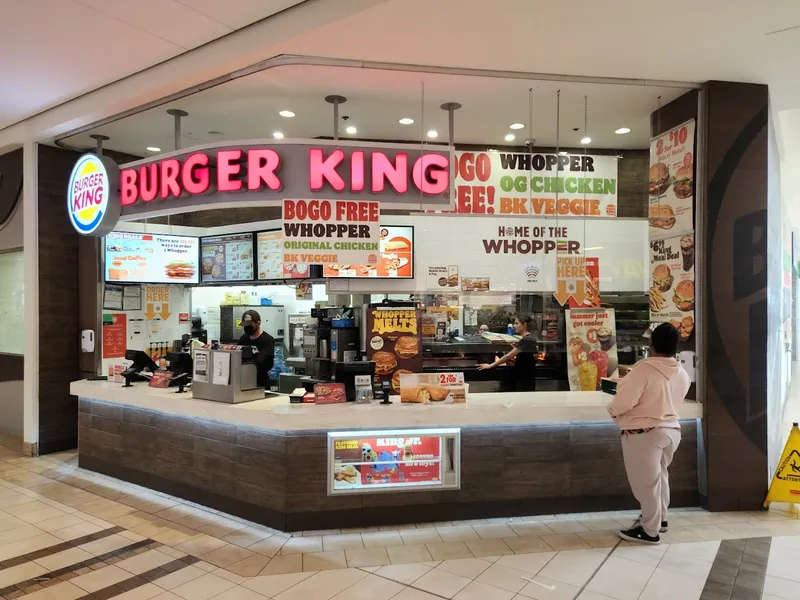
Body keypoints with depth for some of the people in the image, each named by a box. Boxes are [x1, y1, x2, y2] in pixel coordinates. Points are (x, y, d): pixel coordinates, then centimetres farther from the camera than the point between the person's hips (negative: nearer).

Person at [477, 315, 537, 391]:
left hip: (525, 380, -9)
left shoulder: (527, 340, -19)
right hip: (521, 379, 9)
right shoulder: (526, 339, 12)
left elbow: (508, 356, -20)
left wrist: (490, 365, -16)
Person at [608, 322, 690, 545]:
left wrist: (613, 411, -3)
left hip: (642, 433, -8)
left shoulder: (644, 369, -22)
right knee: (659, 476, 24)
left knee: (646, 481, 5)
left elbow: (623, 402, -23)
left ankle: (649, 531, 17)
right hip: (670, 428, 8)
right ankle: (659, 518, 40)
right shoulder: (682, 374, 2)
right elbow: (671, 399, 12)